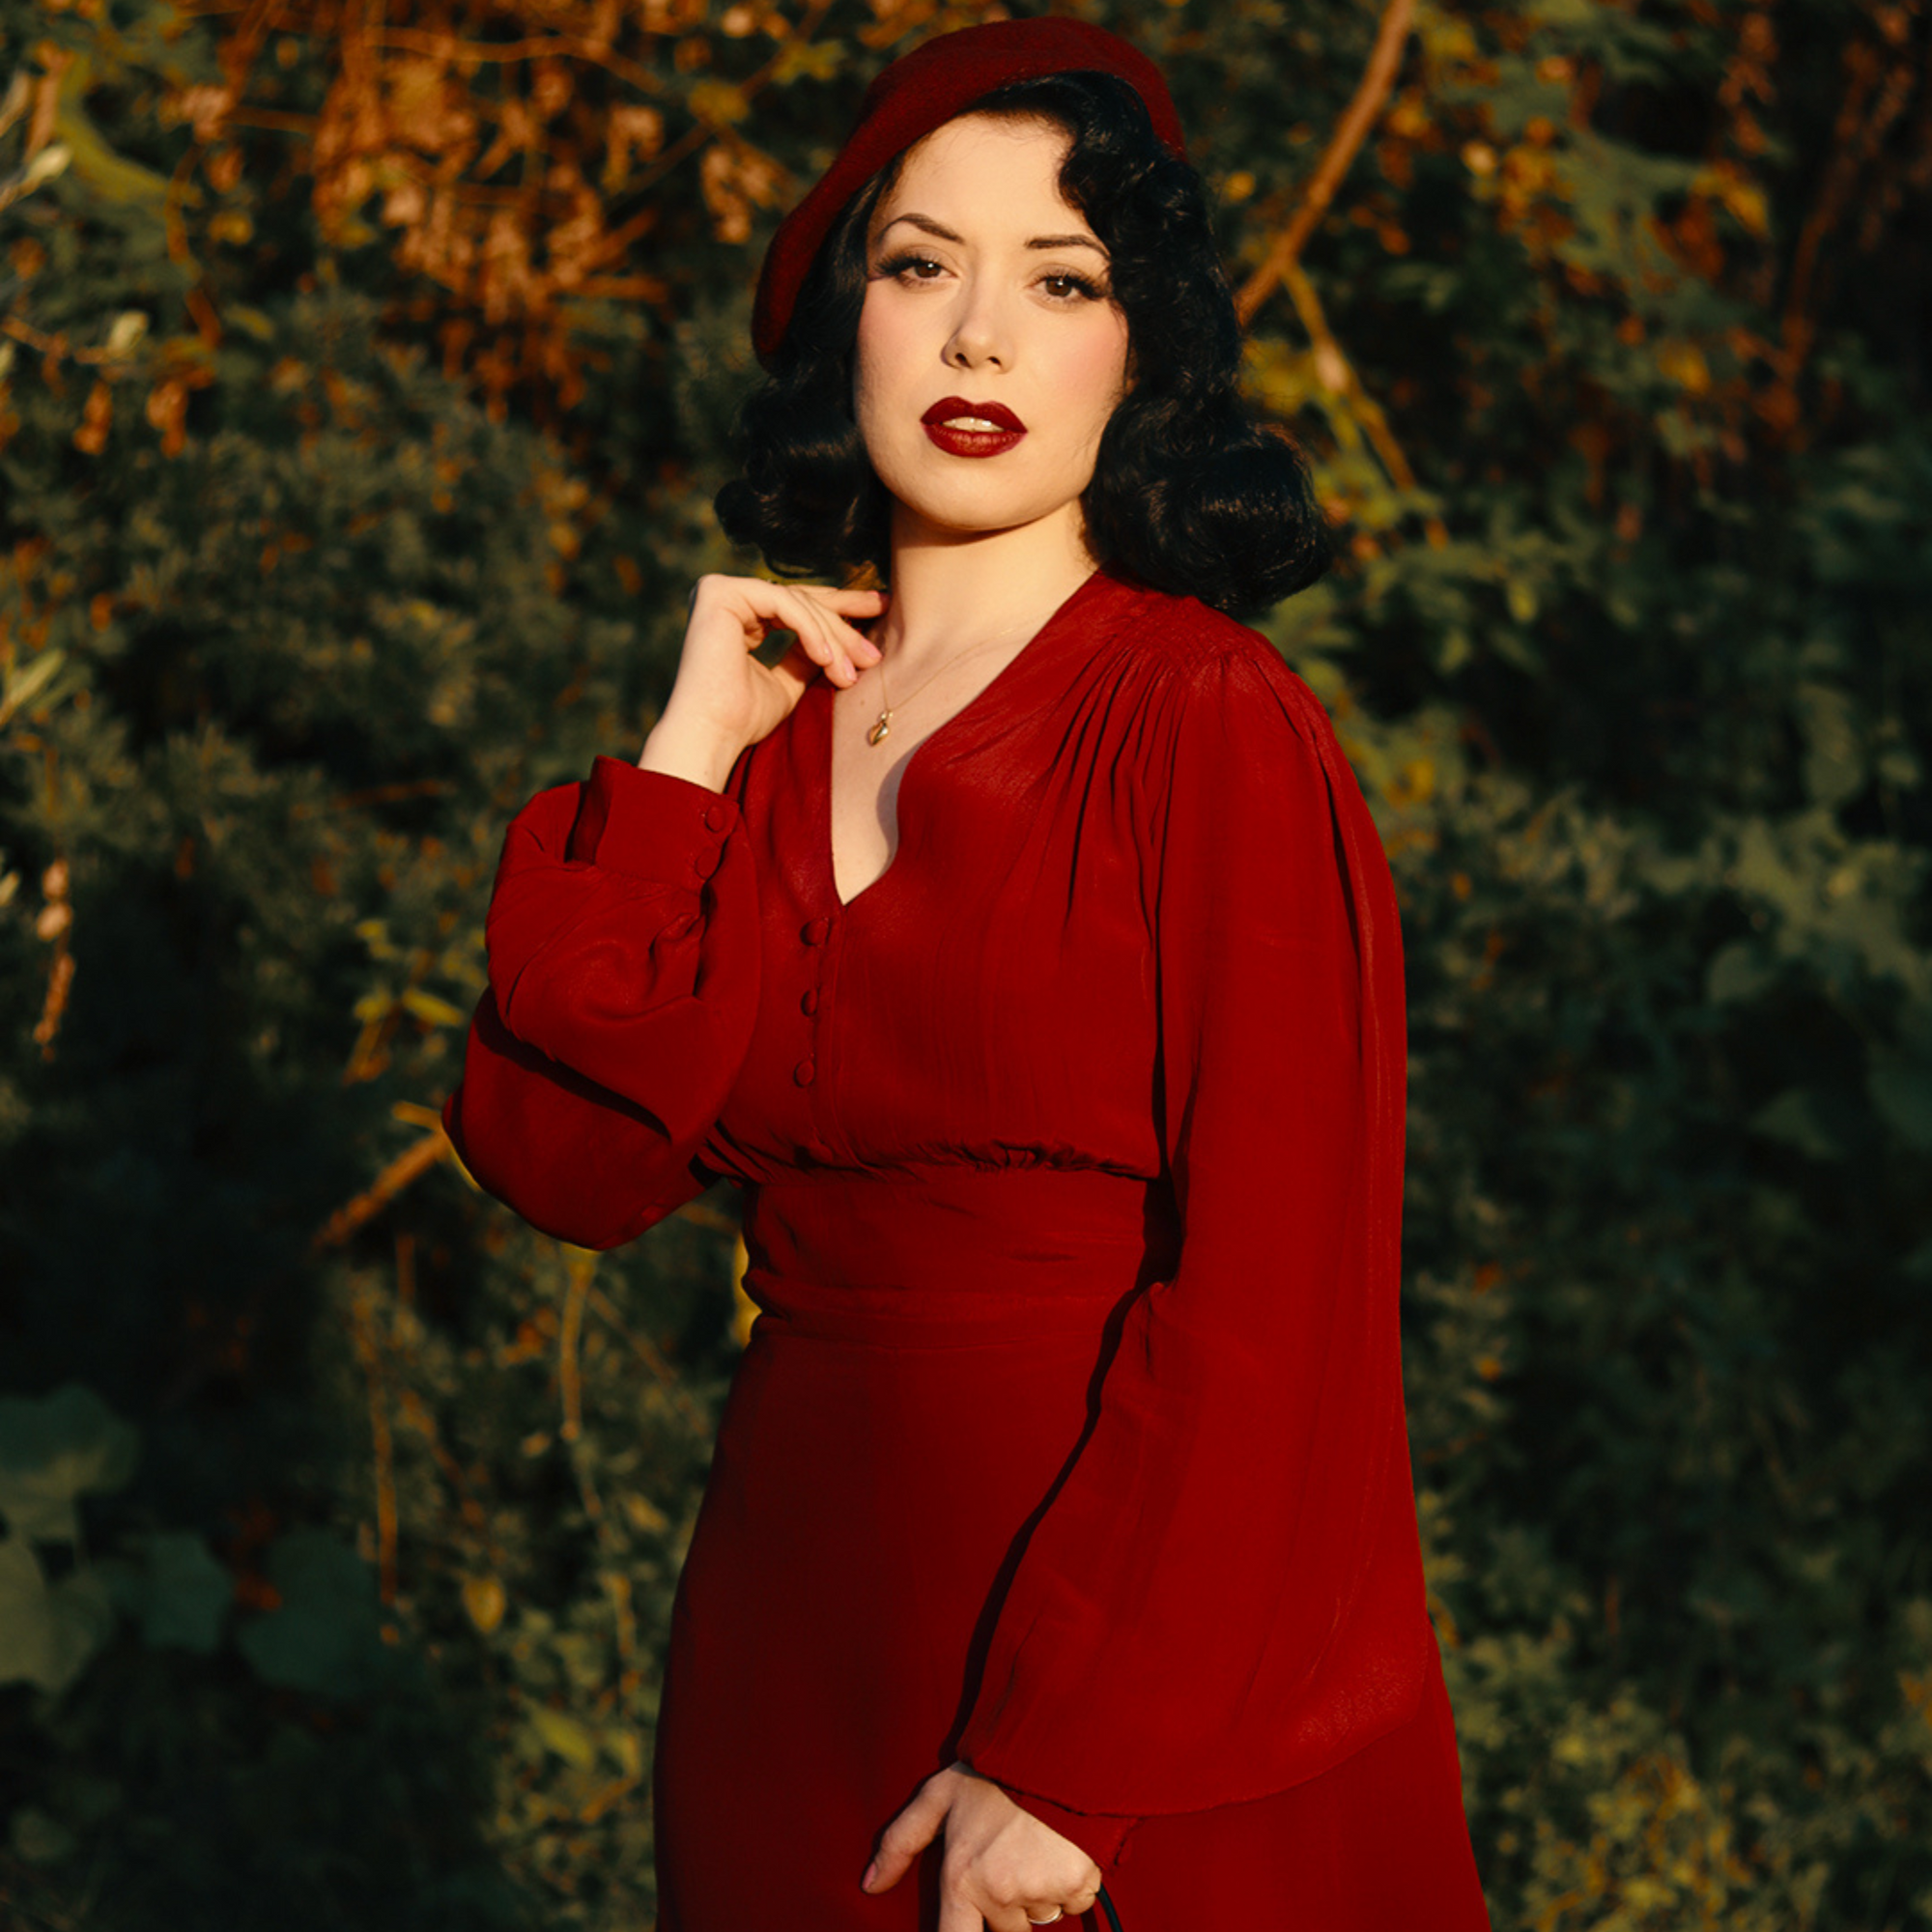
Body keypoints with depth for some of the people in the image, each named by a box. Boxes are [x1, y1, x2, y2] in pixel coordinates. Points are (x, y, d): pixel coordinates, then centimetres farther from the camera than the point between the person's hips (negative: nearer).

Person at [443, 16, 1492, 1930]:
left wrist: (1070, 1756, -19)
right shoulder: (770, 713, 6)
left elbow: (1271, 1296, -16)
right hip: (799, 1635, 5)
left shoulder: (1215, 728, -11)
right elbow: (566, 1163, -3)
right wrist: (689, 756, -7)